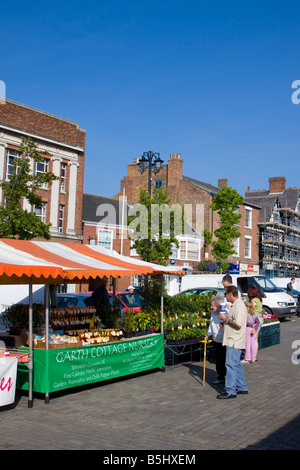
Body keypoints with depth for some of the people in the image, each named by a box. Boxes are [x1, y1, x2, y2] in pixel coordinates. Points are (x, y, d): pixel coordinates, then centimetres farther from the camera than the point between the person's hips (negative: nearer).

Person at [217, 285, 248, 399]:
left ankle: (230, 391, -6)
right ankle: (242, 388, 24)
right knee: (236, 364, 16)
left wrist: (226, 319, -14)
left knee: (231, 365, -9)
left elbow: (238, 324, -25)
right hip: (233, 341, 11)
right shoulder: (236, 304, 16)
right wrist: (226, 323, 15)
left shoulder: (239, 305, -18)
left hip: (234, 342, -11)